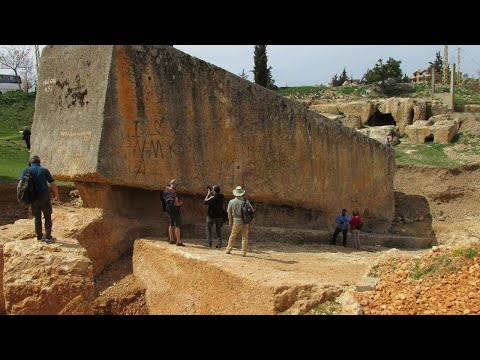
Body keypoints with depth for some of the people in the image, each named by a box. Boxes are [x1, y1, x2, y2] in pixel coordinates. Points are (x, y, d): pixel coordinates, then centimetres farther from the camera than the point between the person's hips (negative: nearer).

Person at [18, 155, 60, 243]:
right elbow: (53, 185, -3)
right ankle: (48, 237, 8)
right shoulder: (44, 170, -2)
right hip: (44, 198, -2)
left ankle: (39, 237, 23)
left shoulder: (26, 171, 2)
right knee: (48, 217, 11)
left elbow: (20, 185, -8)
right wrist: (57, 196, 10)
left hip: (33, 199, 2)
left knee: (37, 218, 18)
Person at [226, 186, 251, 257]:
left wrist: (230, 222, 10)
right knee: (244, 237, 7)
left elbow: (229, 213, 0)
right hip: (245, 222, -1)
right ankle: (244, 252, 6)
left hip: (236, 222, 1)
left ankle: (228, 250, 21)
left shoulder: (231, 202, -2)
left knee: (232, 236, 15)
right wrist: (248, 224, 9)